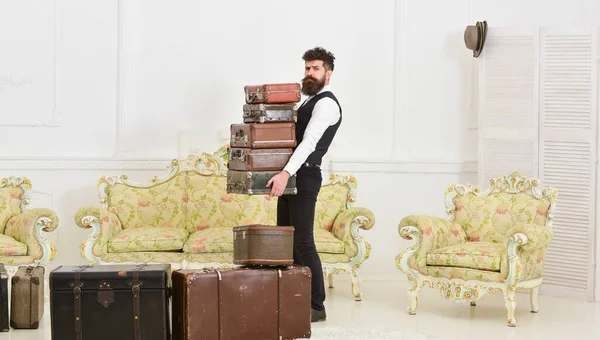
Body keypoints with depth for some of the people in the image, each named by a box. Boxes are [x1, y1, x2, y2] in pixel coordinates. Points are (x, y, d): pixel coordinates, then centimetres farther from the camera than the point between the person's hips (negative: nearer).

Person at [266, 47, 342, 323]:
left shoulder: (326, 104, -12)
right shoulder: (310, 102, 20)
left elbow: (309, 143, -25)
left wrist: (286, 173, -35)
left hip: (304, 178, -10)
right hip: (291, 176, 10)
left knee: (303, 242, -9)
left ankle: (317, 306, -3)